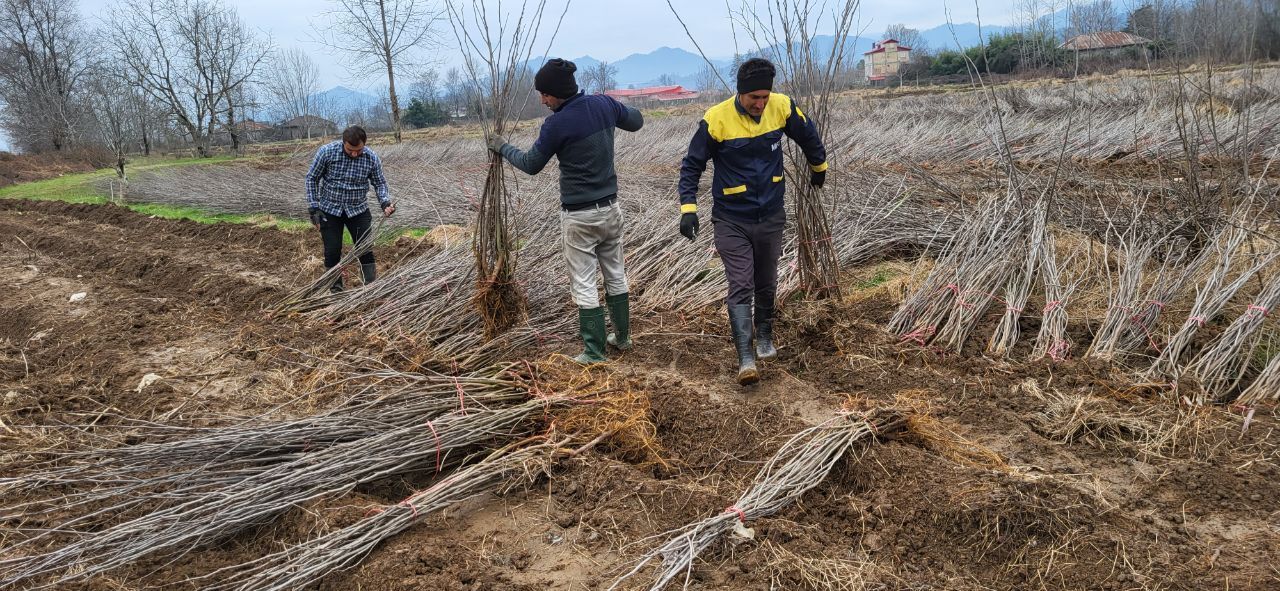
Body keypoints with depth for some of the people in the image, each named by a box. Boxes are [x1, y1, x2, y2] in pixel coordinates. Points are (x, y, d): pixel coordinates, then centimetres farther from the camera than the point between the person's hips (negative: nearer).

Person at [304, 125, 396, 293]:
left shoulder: (371, 158, -12)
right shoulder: (327, 152, -17)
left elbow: (379, 183, 1)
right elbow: (312, 178, -6)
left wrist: (385, 202, -18)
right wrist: (313, 208, -10)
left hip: (358, 210, 1)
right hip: (330, 210, -1)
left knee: (365, 250, 0)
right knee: (332, 252, 2)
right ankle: (336, 290, 17)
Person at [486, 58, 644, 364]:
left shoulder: (556, 124, -18)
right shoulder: (604, 104, -3)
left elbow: (531, 164, -4)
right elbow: (637, 121, 16)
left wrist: (502, 147, 12)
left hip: (579, 215, -6)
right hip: (610, 207, 6)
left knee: (583, 284, 3)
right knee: (615, 275, 19)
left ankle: (594, 351, 7)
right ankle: (622, 336, 32)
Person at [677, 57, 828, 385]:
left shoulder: (782, 107, -8)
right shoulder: (717, 119, -18)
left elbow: (808, 135, 13)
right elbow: (692, 165, -7)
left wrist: (819, 166, 28)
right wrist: (688, 207, -16)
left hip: (771, 216, 4)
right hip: (731, 220, -3)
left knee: (766, 283, 17)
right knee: (740, 287, -10)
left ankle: (765, 336, 40)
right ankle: (746, 359, -10)